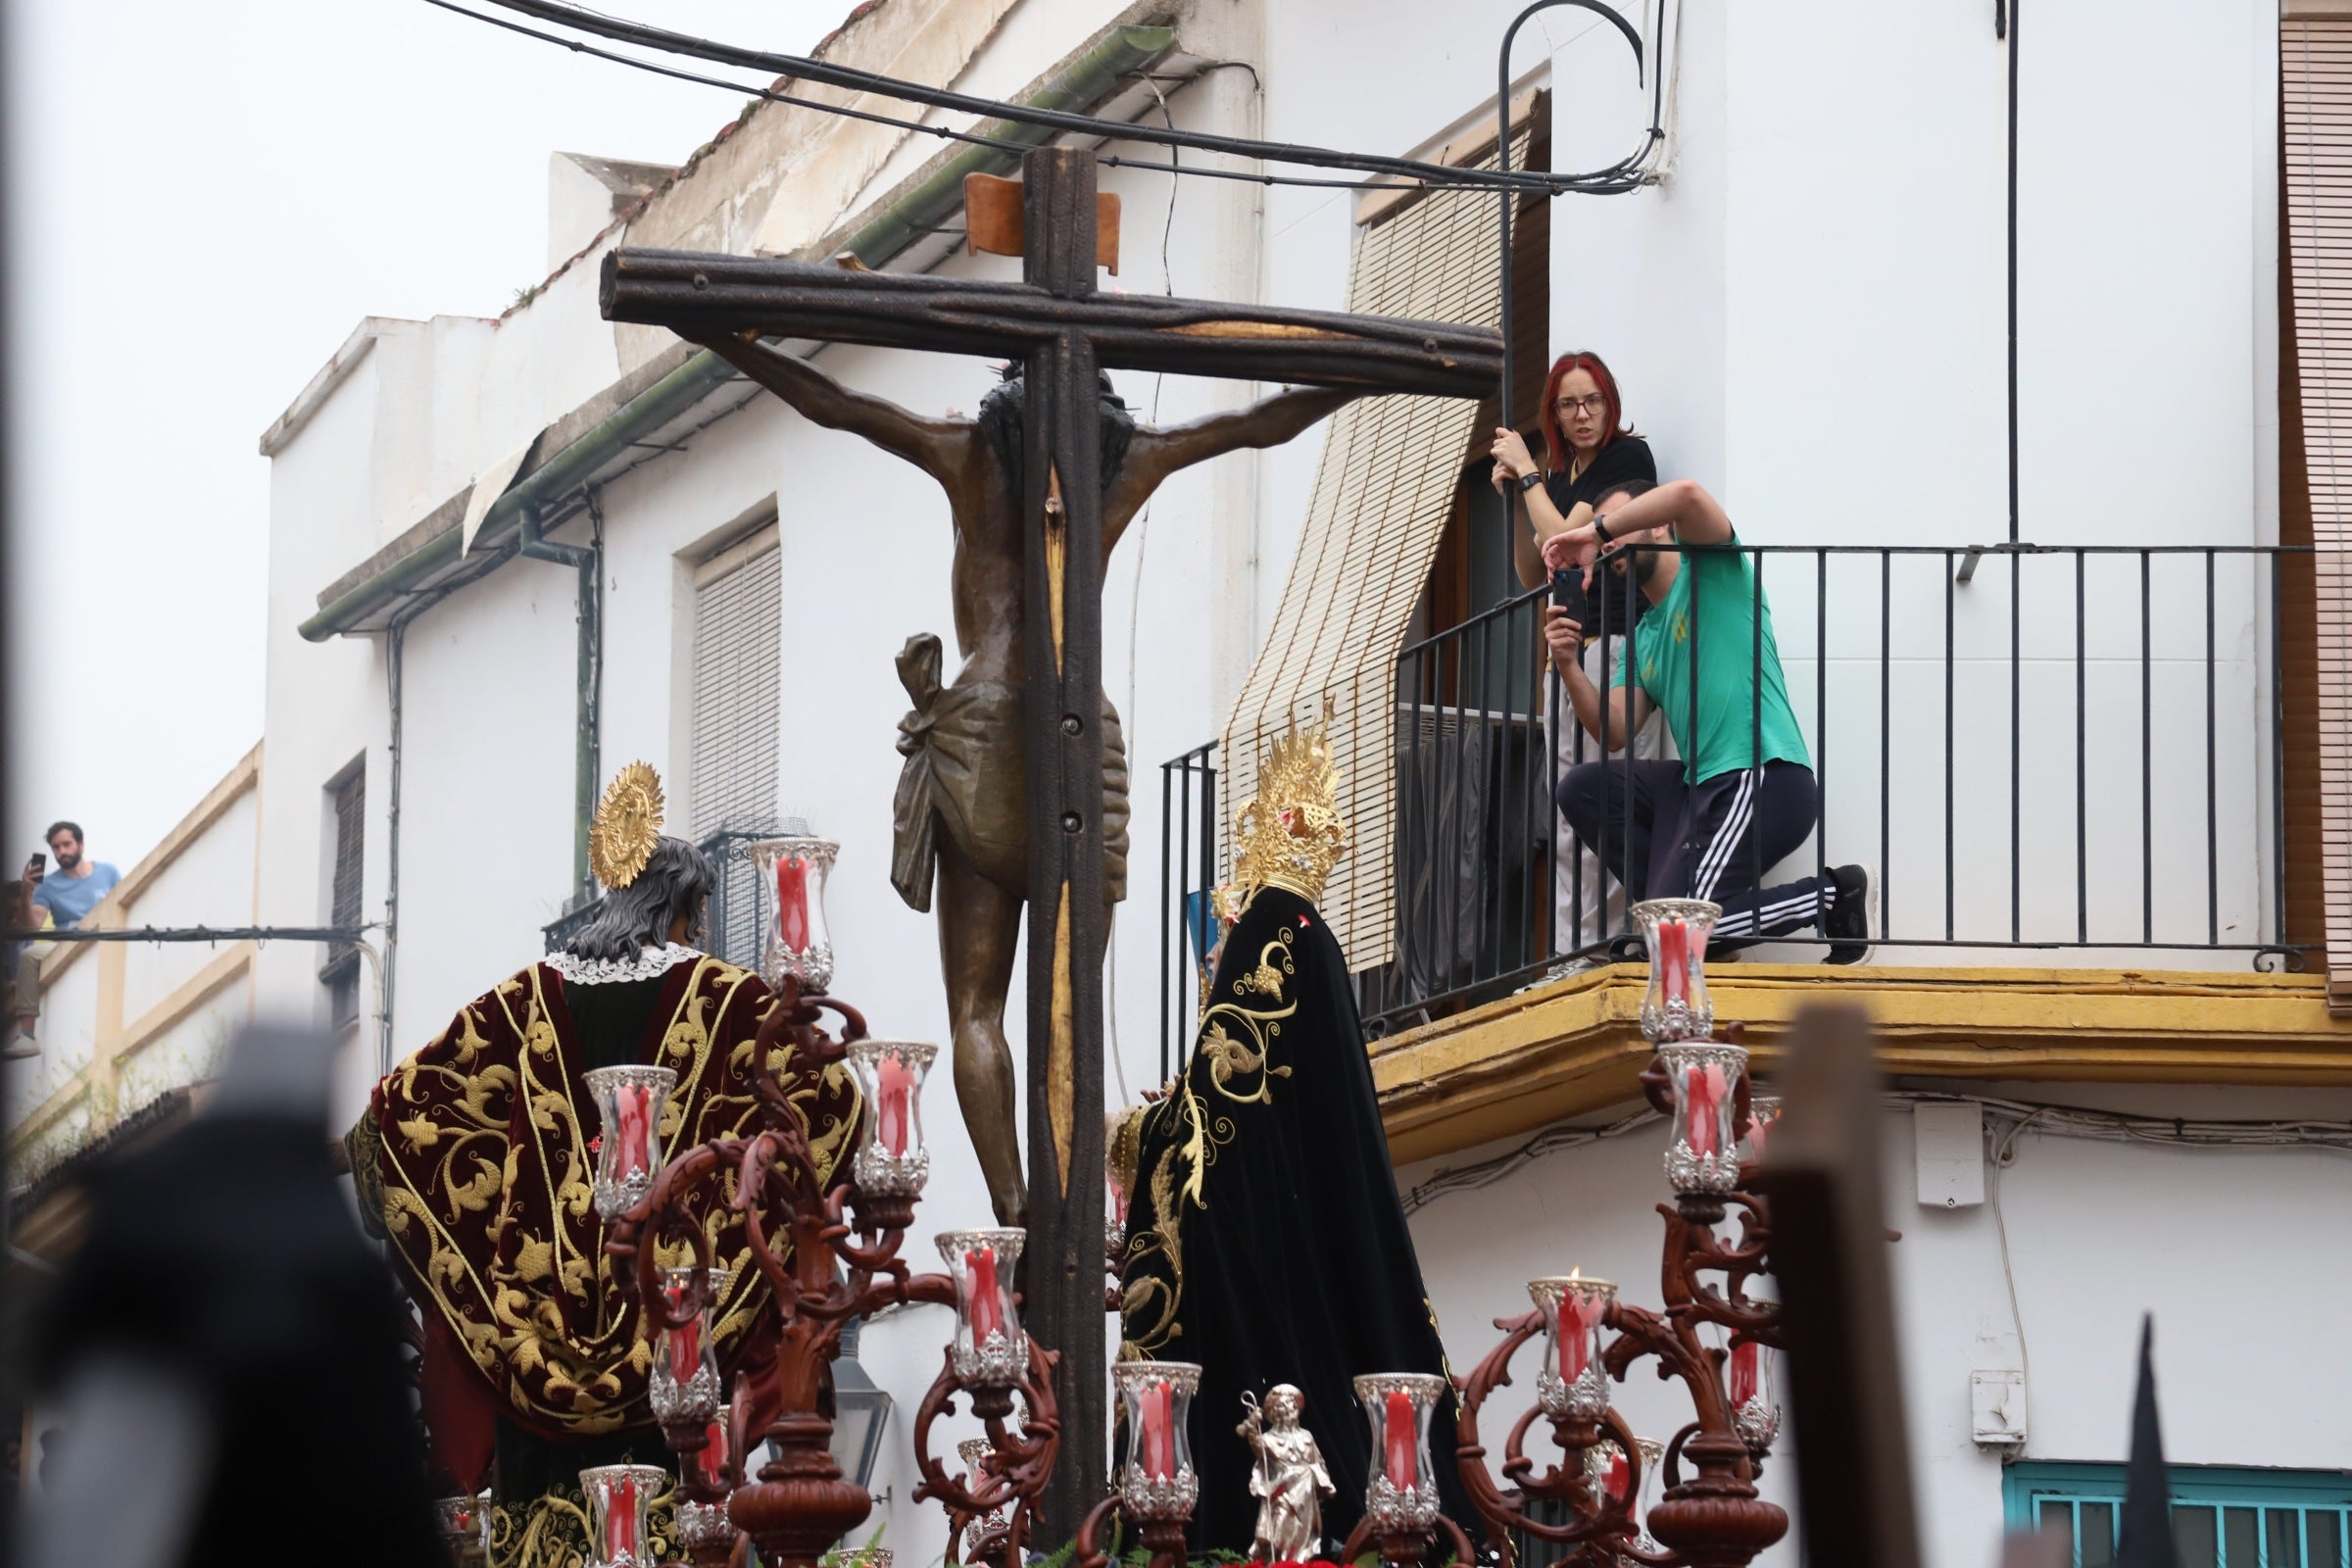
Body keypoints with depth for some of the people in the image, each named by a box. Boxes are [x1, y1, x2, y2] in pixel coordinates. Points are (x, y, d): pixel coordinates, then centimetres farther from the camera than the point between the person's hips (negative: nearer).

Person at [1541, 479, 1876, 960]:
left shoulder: (1710, 572, 2)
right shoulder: (1643, 637, 23)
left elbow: (1687, 494, -20)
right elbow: (1615, 731, 10)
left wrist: (1597, 529, -13)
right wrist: (1569, 666, -4)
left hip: (1764, 777, -8)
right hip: (1701, 782, 8)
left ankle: (1834, 896, 0)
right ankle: (1672, 899, 1)